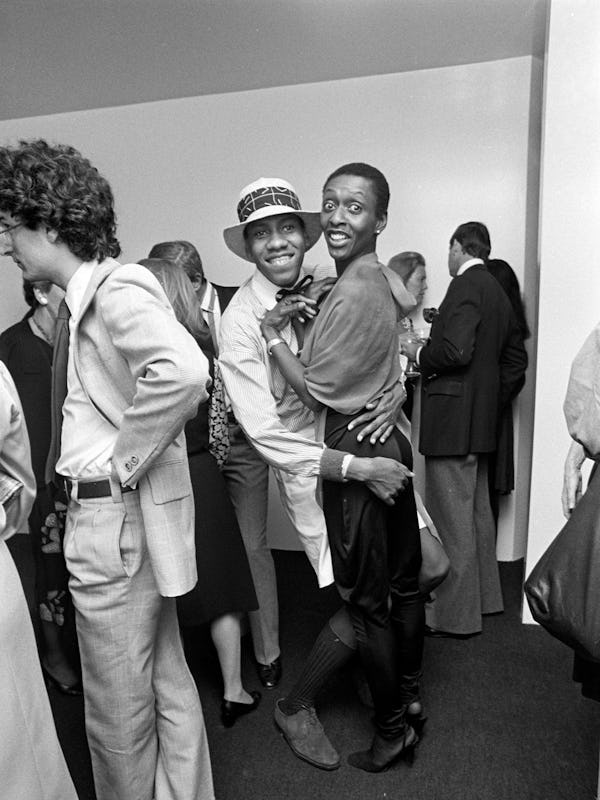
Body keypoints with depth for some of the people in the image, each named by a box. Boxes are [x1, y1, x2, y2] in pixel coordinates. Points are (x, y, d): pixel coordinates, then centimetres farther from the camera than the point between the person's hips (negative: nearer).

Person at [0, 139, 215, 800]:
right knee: (167, 685, 22)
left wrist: (122, 461, -23)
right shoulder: (88, 296, 12)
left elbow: (183, 372, -35)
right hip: (105, 514, 10)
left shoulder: (116, 291, -16)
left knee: (119, 709, 10)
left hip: (117, 519, -10)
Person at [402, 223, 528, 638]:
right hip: (482, 421, 10)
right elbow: (517, 358, 19)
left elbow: (455, 350, -25)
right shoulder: (498, 291, 16)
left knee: (452, 521, -2)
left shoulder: (466, 284, -12)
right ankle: (483, 597, 33)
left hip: (453, 421, -10)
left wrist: (419, 353, -7)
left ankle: (455, 615, 9)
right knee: (478, 513, 18)